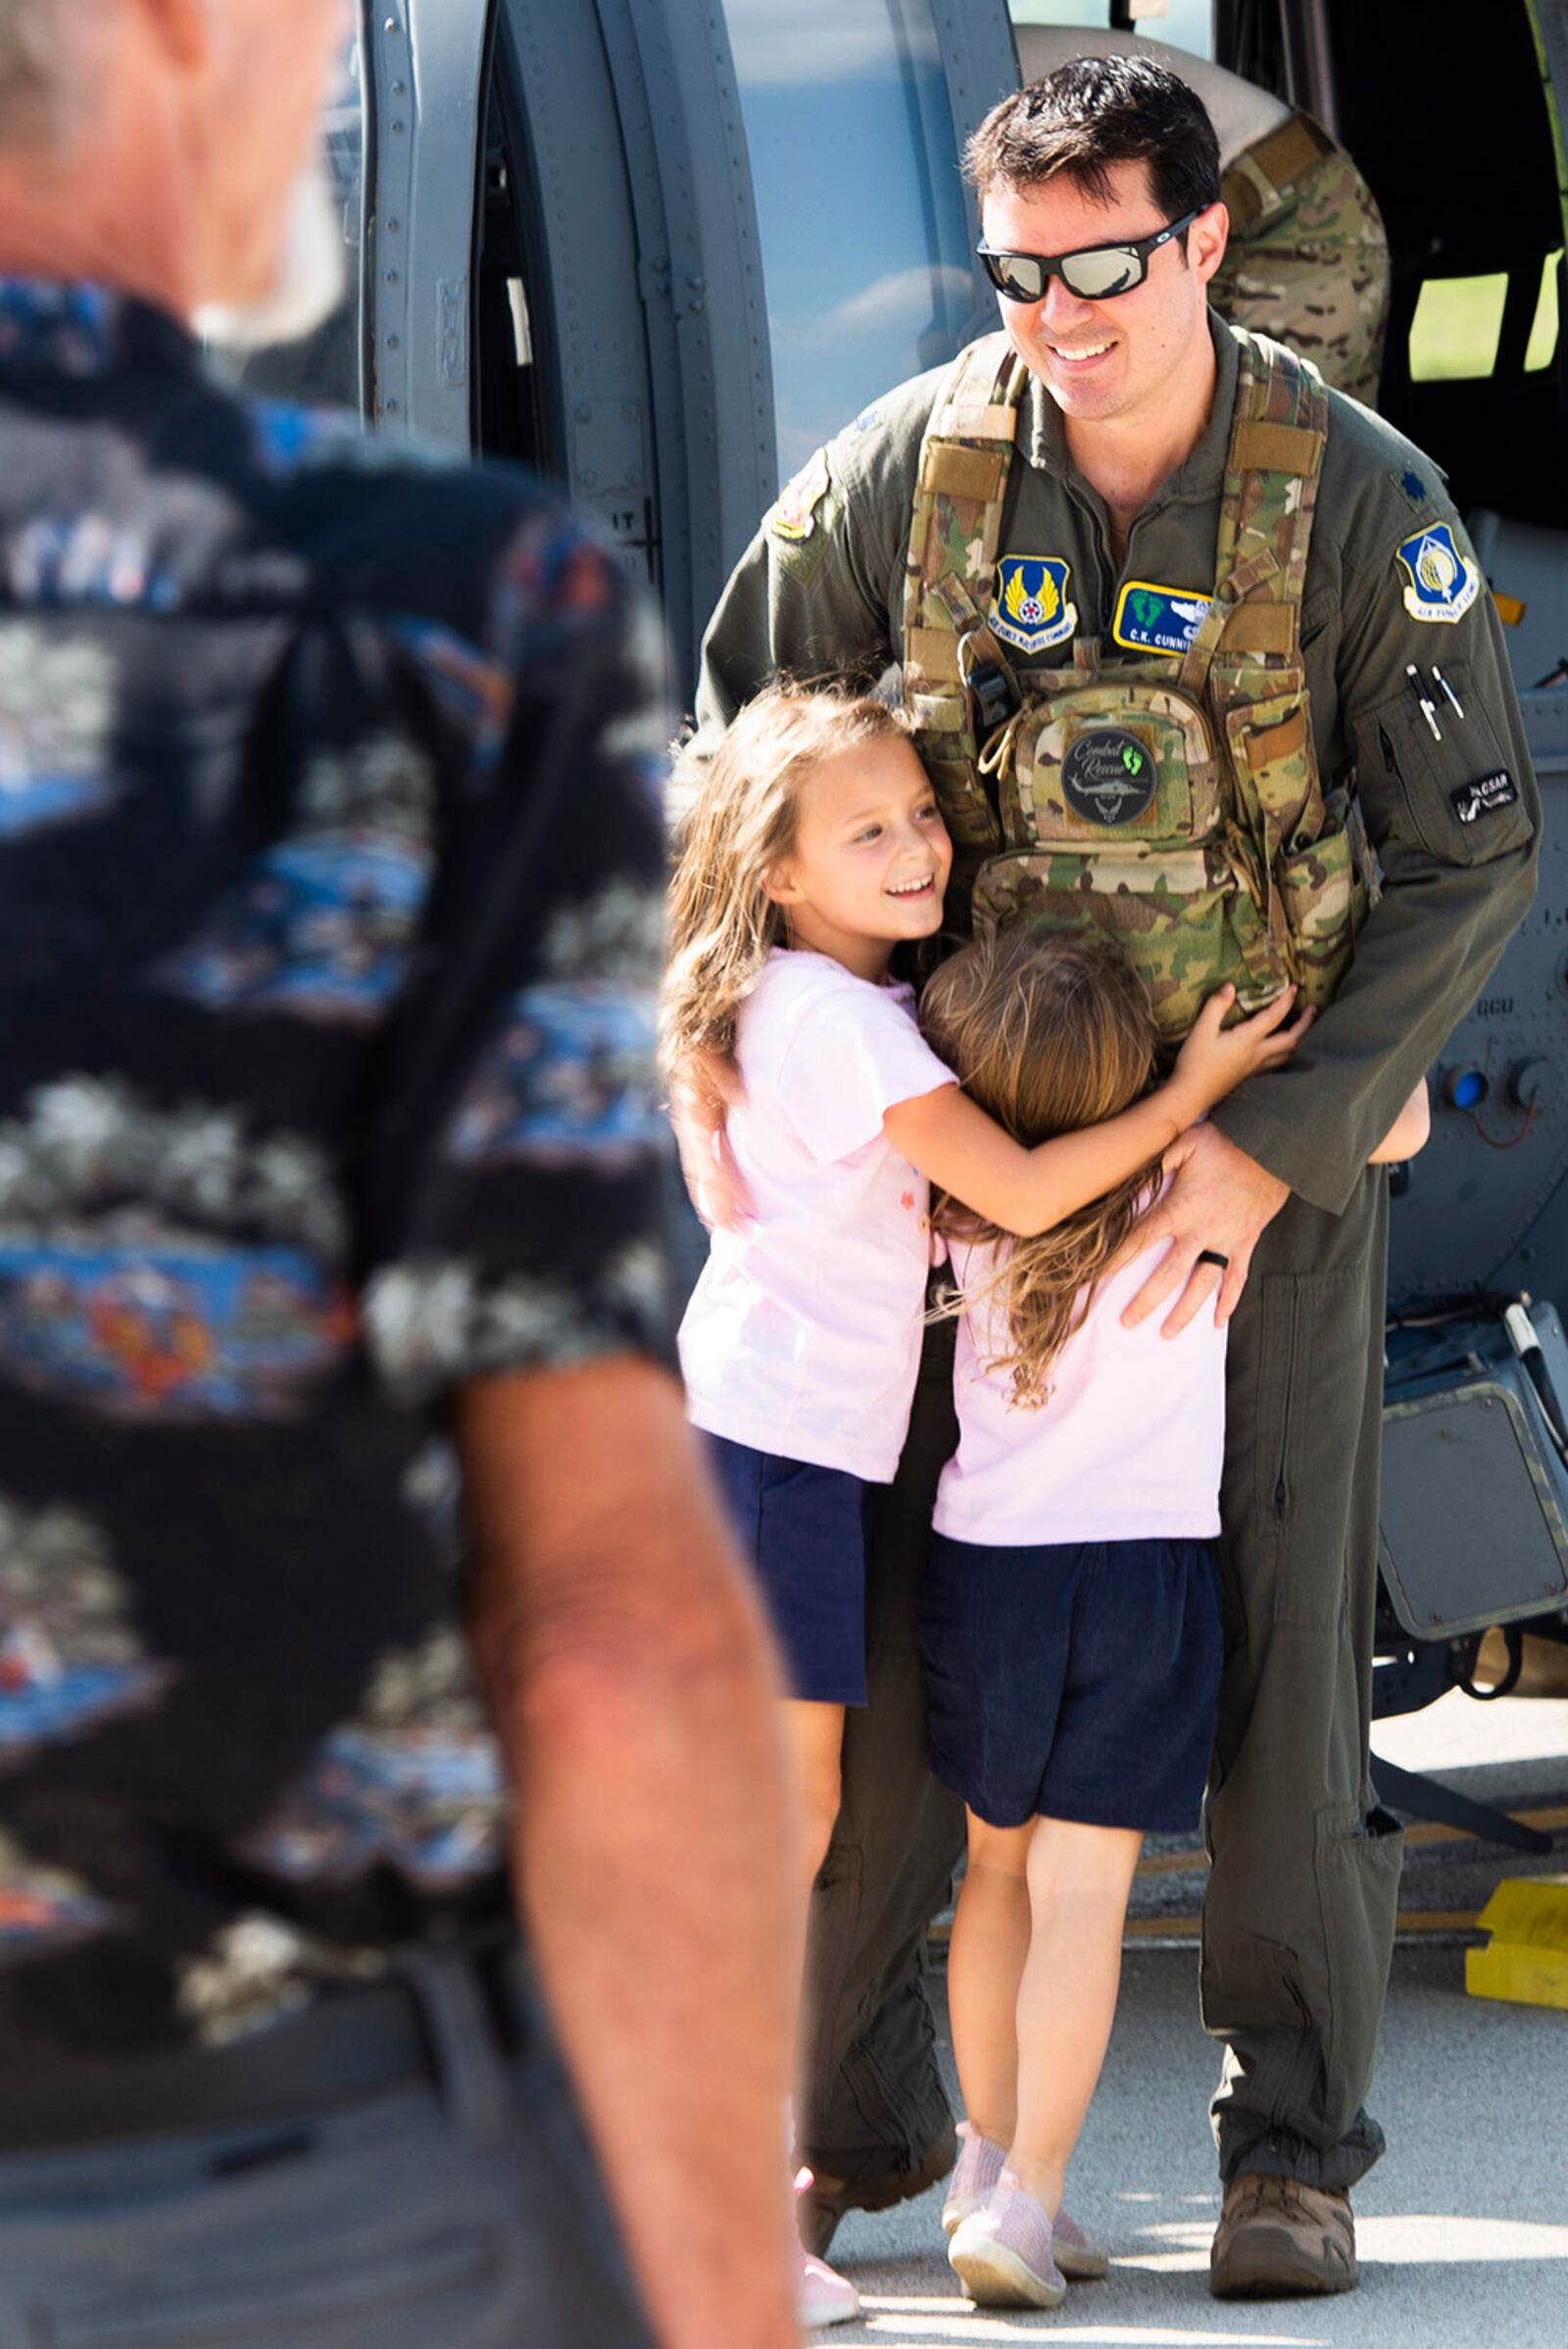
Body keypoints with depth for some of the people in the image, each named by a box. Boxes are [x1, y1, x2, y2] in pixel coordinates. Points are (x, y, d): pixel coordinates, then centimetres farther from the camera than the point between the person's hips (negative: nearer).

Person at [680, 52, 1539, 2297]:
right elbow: (733, 743, 5)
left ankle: (1294, 2148, 7)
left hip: (1272, 1132, -2)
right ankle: (853, 2114, 15)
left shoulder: (1358, 498, -14)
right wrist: (705, 1054, -4)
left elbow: (1473, 854, -12)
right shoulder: (912, 467, -9)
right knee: (877, 1628, 2)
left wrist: (1274, 1148, -18)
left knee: (1280, 1645, -4)